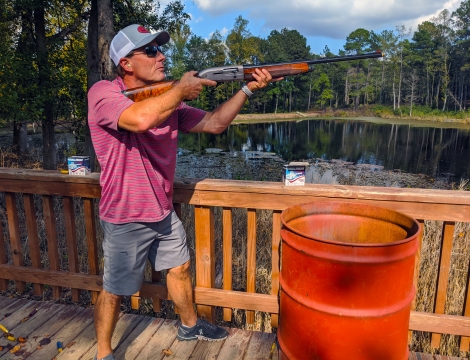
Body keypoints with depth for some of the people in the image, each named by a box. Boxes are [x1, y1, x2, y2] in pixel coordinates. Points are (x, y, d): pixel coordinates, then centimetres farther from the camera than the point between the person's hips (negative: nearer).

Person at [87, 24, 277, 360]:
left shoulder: (168, 100, 4)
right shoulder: (103, 92, -17)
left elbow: (213, 123, 3)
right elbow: (141, 119, -38)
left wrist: (248, 89, -6)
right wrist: (182, 89, -23)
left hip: (163, 212, 7)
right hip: (126, 218, -7)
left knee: (180, 268, 21)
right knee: (114, 290, 10)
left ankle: (190, 325, 46)